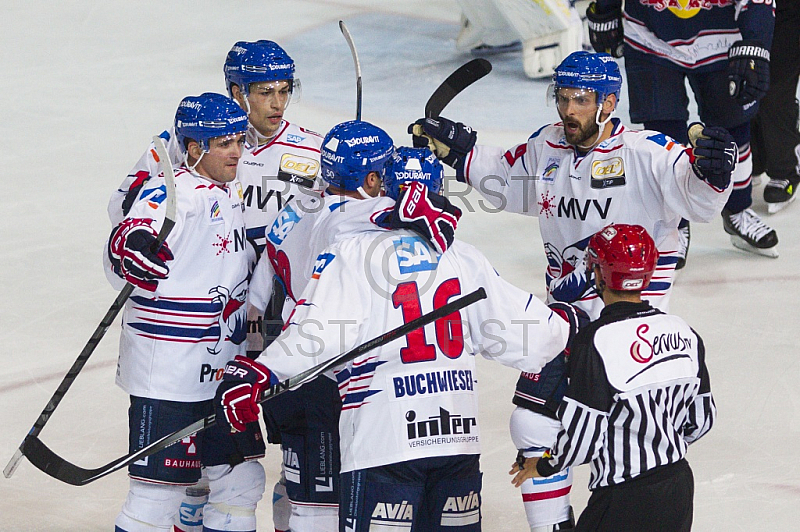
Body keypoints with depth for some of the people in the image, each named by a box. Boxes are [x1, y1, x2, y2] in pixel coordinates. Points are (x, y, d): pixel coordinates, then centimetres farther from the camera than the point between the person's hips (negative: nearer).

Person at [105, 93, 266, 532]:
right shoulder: (171, 192, -15)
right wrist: (133, 249, -49)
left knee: (241, 479, 14)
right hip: (166, 372, -9)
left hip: (223, 366, 9)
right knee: (159, 491, -9)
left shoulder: (230, 192, 12)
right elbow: (121, 252, -30)